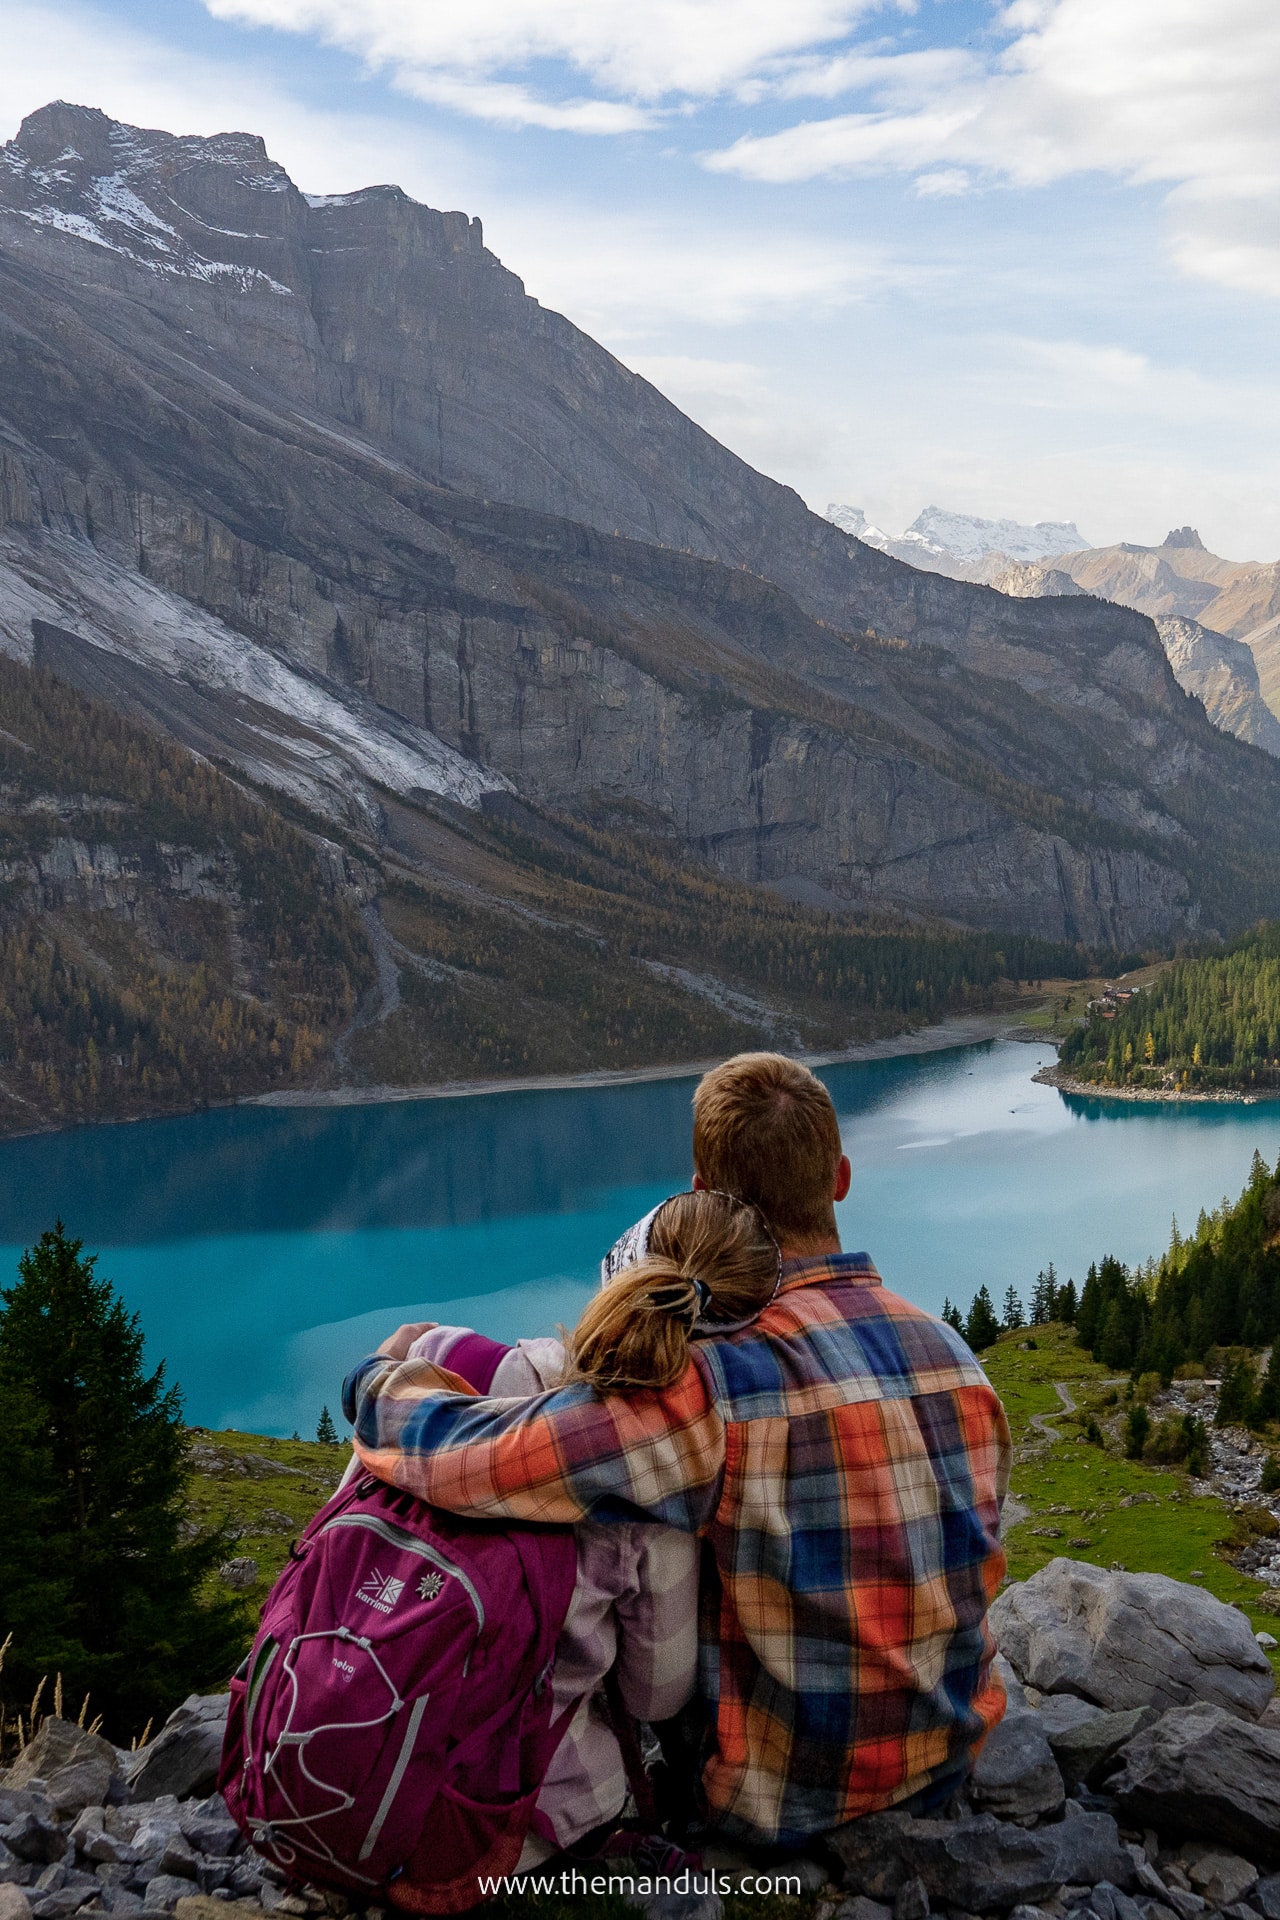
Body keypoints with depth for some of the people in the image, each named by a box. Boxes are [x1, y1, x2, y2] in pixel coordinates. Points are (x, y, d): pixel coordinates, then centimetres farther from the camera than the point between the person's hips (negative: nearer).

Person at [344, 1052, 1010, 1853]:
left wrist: (387, 1375, -8)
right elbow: (978, 1569, 4)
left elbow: (464, 1454, -31)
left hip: (788, 1801, -5)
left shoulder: (723, 1386, -28)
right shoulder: (956, 1356, -8)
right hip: (948, 1761, 6)